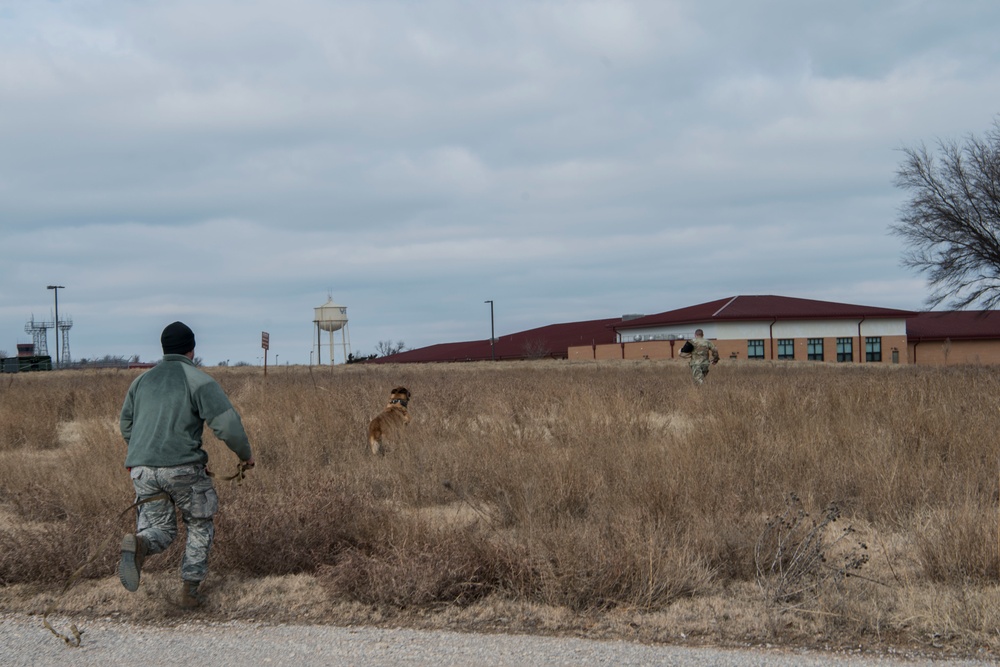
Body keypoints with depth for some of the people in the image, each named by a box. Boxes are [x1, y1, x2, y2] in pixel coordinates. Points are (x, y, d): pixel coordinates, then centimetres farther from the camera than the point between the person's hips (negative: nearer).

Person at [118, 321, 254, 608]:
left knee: (160, 531, 13)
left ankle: (138, 546, -23)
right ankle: (190, 590, 11)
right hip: (183, 467, -4)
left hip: (142, 469, 4)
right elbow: (228, 423, -11)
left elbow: (126, 426, 24)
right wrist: (245, 453, 6)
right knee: (199, 526, 19)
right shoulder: (198, 380, -2)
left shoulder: (142, 380, 16)